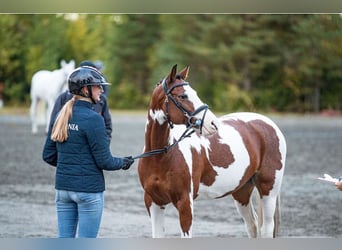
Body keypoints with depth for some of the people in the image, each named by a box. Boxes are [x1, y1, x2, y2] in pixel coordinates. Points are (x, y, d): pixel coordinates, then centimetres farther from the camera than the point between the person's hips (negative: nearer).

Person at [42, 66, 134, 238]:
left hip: (63, 187, 7)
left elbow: (48, 156, 9)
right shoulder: (92, 119, -16)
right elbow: (104, 161, -13)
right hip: (89, 189, -7)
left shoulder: (60, 117, 5)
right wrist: (123, 163, 6)